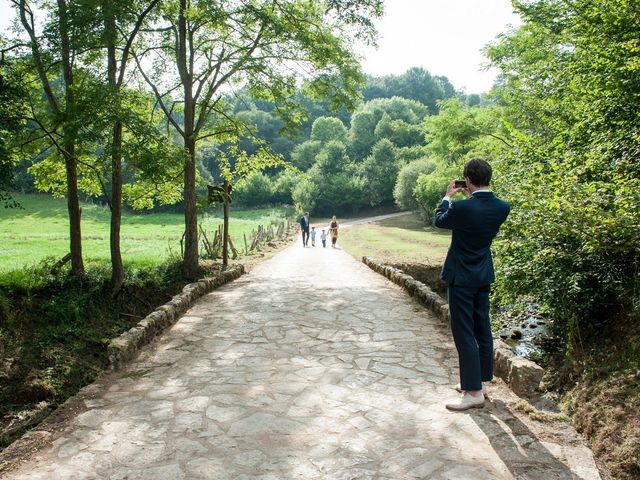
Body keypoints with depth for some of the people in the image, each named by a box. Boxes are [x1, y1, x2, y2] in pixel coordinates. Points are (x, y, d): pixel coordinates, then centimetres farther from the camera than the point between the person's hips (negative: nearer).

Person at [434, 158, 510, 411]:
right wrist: (471, 197, 13)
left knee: (464, 333, -1)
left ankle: (474, 392, 3)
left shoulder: (461, 207, -23)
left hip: (462, 277, -7)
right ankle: (478, 380, 28)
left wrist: (447, 196, 11)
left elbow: (440, 221, -2)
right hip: (484, 276, 7)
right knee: (482, 330, 15)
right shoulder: (502, 207, -5)